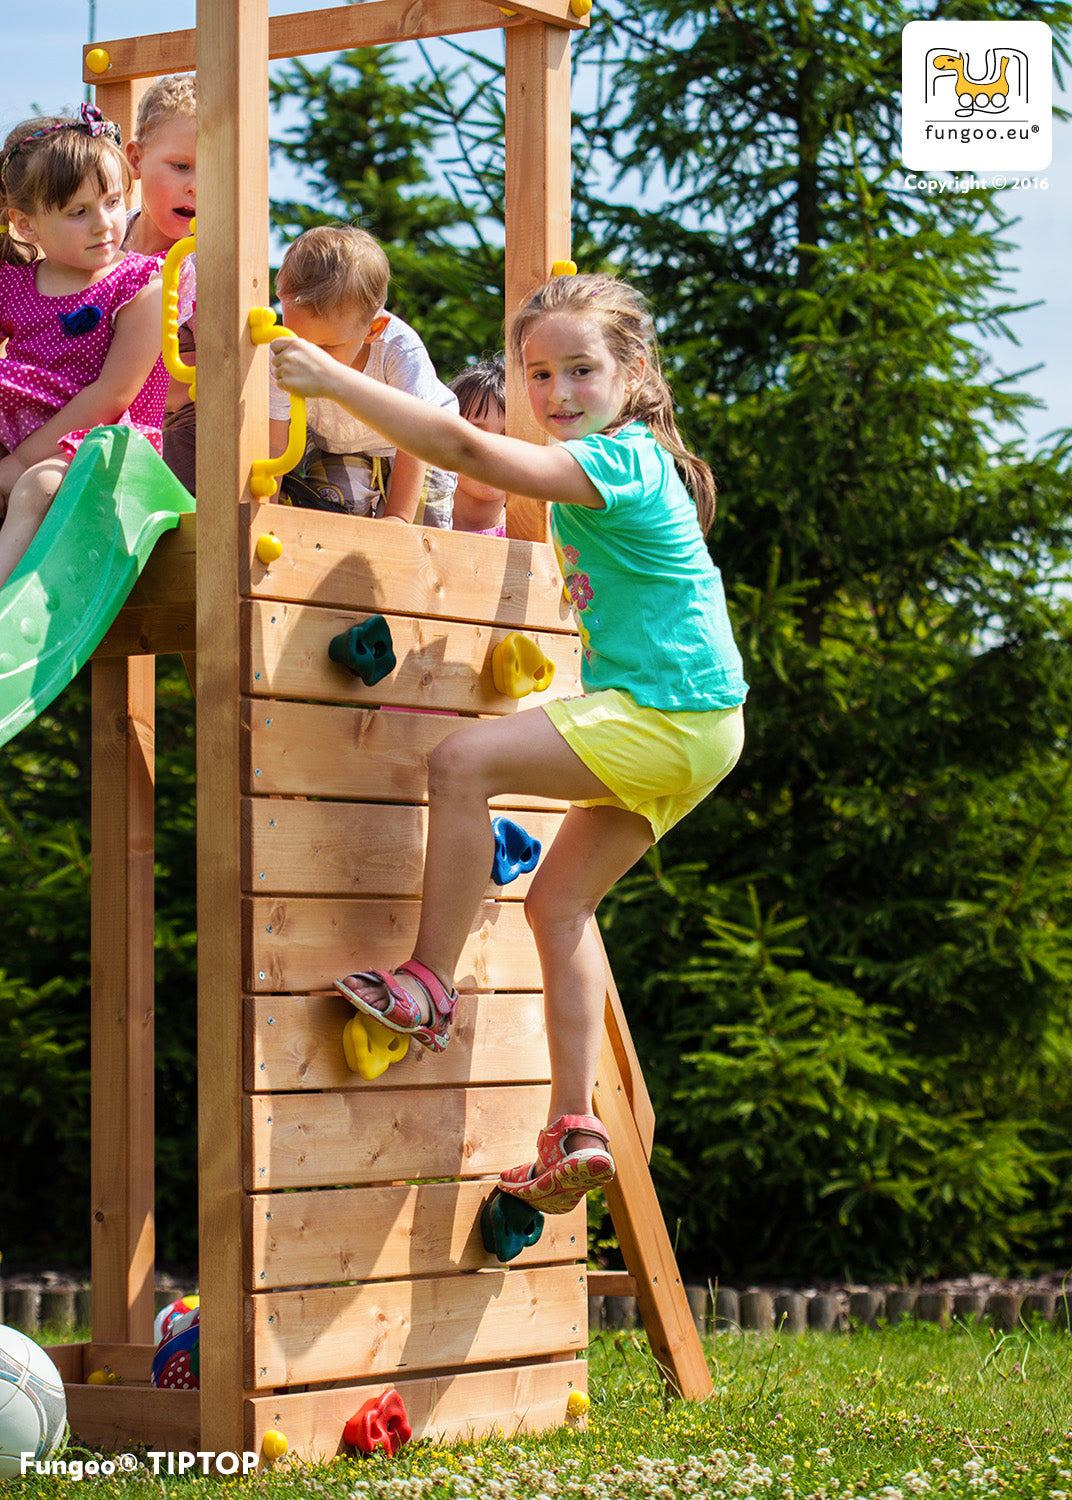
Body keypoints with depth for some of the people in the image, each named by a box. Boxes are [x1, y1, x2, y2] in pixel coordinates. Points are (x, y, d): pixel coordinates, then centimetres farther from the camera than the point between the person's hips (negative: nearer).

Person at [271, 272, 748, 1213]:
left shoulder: (620, 459, -17)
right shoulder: (616, 464, 13)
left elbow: (468, 449, -27)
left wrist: (334, 381, -26)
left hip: (671, 718, -10)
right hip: (671, 729, 10)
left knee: (464, 760, -20)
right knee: (561, 900, 11)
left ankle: (430, 983, -11)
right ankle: (575, 1130, 11)